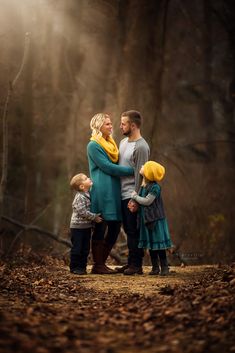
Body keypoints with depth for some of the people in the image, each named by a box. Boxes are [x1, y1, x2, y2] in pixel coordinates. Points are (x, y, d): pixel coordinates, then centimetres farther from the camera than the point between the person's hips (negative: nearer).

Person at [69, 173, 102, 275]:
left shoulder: (88, 194, 8)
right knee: (77, 248, -2)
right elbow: (83, 212, -23)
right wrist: (94, 217, -16)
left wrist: (95, 217, 11)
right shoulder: (80, 197, -19)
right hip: (78, 227, -8)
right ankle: (74, 267, 6)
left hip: (86, 227, 8)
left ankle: (82, 266, 17)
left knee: (85, 248, 10)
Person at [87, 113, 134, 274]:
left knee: (115, 228, 6)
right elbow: (107, 167, -14)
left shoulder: (112, 144, 19)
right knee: (100, 229, -4)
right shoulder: (93, 145, -6)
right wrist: (132, 170, -15)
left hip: (114, 191, 8)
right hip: (102, 192, -8)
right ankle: (98, 265, 3)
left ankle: (102, 263, 16)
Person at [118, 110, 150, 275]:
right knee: (128, 230, 13)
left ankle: (136, 265, 2)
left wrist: (135, 199, -18)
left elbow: (140, 175, -16)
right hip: (122, 194, 9)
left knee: (134, 231, -4)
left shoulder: (141, 147, -14)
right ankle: (131, 263, 21)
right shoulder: (123, 142, 14)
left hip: (132, 196, -9)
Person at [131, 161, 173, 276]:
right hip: (146, 219, 7)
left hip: (155, 219, -7)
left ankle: (164, 267, 6)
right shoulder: (143, 185, 5)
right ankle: (155, 267, 19)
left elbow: (147, 201, -21)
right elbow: (139, 199, 16)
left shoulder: (155, 187, -18)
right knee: (150, 244, 11)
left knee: (158, 243, -2)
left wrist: (135, 196, -11)